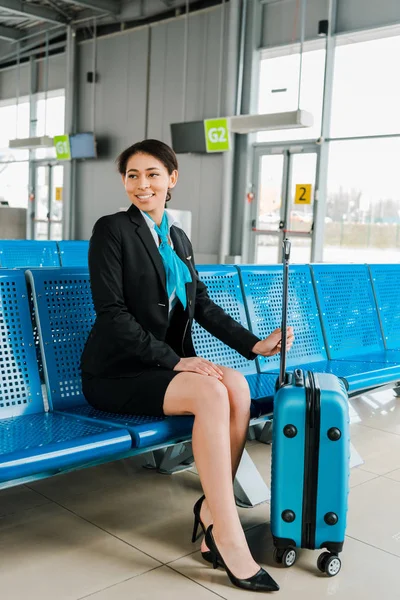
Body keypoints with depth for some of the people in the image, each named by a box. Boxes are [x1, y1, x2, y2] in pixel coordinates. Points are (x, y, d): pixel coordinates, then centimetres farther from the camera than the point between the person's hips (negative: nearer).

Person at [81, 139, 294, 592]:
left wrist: (255, 344, -1)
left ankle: (211, 514, -14)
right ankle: (230, 542, -22)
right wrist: (175, 362, -21)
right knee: (211, 392, -29)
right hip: (116, 373, -6)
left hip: (168, 364, 6)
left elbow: (203, 305, 12)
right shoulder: (112, 230, -5)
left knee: (237, 384, -22)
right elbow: (112, 313, -15)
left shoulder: (179, 240, 16)